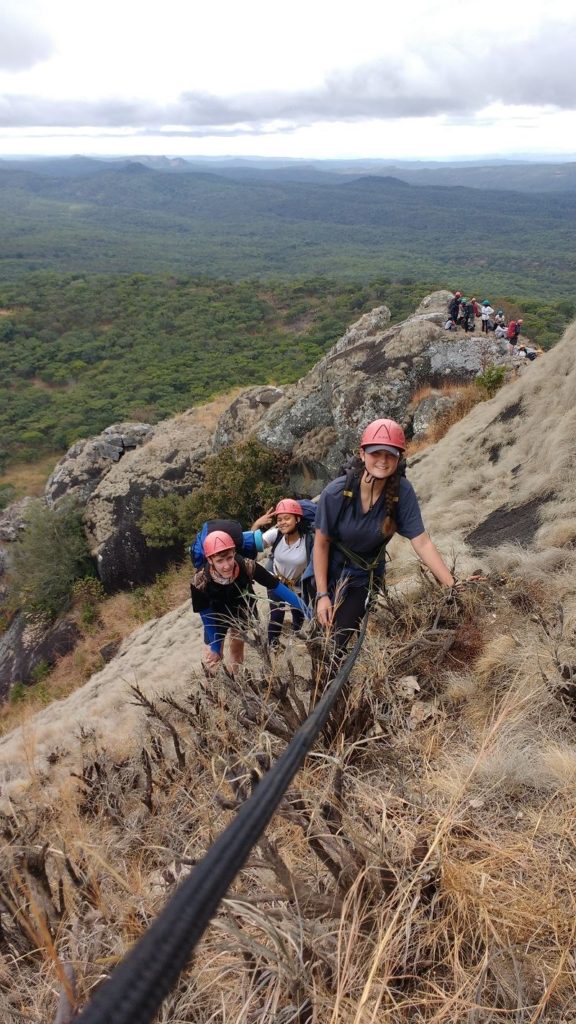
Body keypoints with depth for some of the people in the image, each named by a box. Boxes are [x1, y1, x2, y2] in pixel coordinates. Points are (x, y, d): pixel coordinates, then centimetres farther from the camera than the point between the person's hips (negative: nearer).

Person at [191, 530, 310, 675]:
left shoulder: (247, 567, -40)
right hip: (217, 615, -1)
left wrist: (308, 612, -29)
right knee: (213, 656, 0)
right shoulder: (199, 581, -38)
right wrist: (215, 647, -16)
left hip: (241, 610, 1)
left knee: (237, 647, 22)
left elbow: (277, 587, -31)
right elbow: (206, 616, -22)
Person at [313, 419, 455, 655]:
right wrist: (322, 595, -15)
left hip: (366, 576, 0)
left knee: (339, 641, -7)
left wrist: (454, 588, -26)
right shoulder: (336, 492, -24)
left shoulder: (402, 492, -21)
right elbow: (321, 543, -15)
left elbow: (422, 543, -20)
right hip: (330, 571, 0)